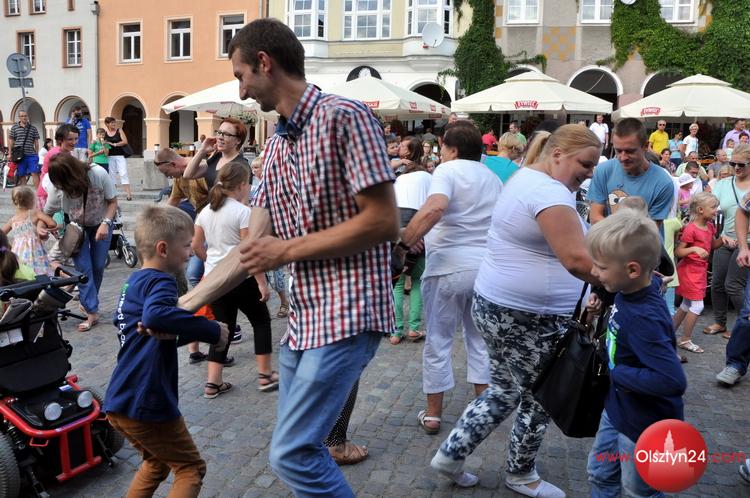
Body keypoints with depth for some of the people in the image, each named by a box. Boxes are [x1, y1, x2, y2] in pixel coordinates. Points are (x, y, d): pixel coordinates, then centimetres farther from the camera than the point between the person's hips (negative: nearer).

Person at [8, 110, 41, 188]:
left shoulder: (33, 128, 7)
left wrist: (37, 154, 5)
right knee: (22, 175, 7)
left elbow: (36, 142, 9)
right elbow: (10, 141, 7)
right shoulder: (14, 127, 6)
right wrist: (10, 153, 1)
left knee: (35, 173, -8)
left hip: (31, 155, -1)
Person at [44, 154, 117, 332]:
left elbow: (112, 201, -18)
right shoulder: (58, 187, -27)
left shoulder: (98, 174, -32)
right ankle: (92, 312, -3)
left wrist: (106, 223, -31)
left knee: (98, 266, 3)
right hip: (76, 227, 0)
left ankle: (87, 303, 25)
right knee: (83, 268, -8)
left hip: (101, 224, 0)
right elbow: (47, 213, -10)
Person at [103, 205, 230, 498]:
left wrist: (195, 333, 6)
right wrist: (212, 331, -31)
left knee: (157, 463, 28)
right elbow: (156, 315, -39)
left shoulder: (135, 282, 13)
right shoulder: (160, 282, -16)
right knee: (191, 469, 7)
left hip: (118, 403, 9)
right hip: (146, 404, -9)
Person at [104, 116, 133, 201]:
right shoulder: (105, 134, 6)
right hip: (110, 156, 2)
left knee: (123, 174, -9)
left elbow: (125, 141, -6)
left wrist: (114, 144, -11)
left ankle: (128, 193, -13)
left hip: (120, 156, -2)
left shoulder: (119, 130, 2)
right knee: (112, 175, 6)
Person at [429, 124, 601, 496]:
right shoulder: (549, 191, -21)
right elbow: (578, 260, -31)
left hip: (495, 305, 10)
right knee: (539, 399, 11)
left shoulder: (525, 178, 11)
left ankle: (451, 454, 27)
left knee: (505, 390, 22)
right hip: (528, 318, -10)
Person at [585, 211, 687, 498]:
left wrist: (617, 374, -27)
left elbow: (673, 381, -40)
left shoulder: (644, 320, -35)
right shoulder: (639, 285, -11)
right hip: (617, 410, 8)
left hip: (644, 427, -8)